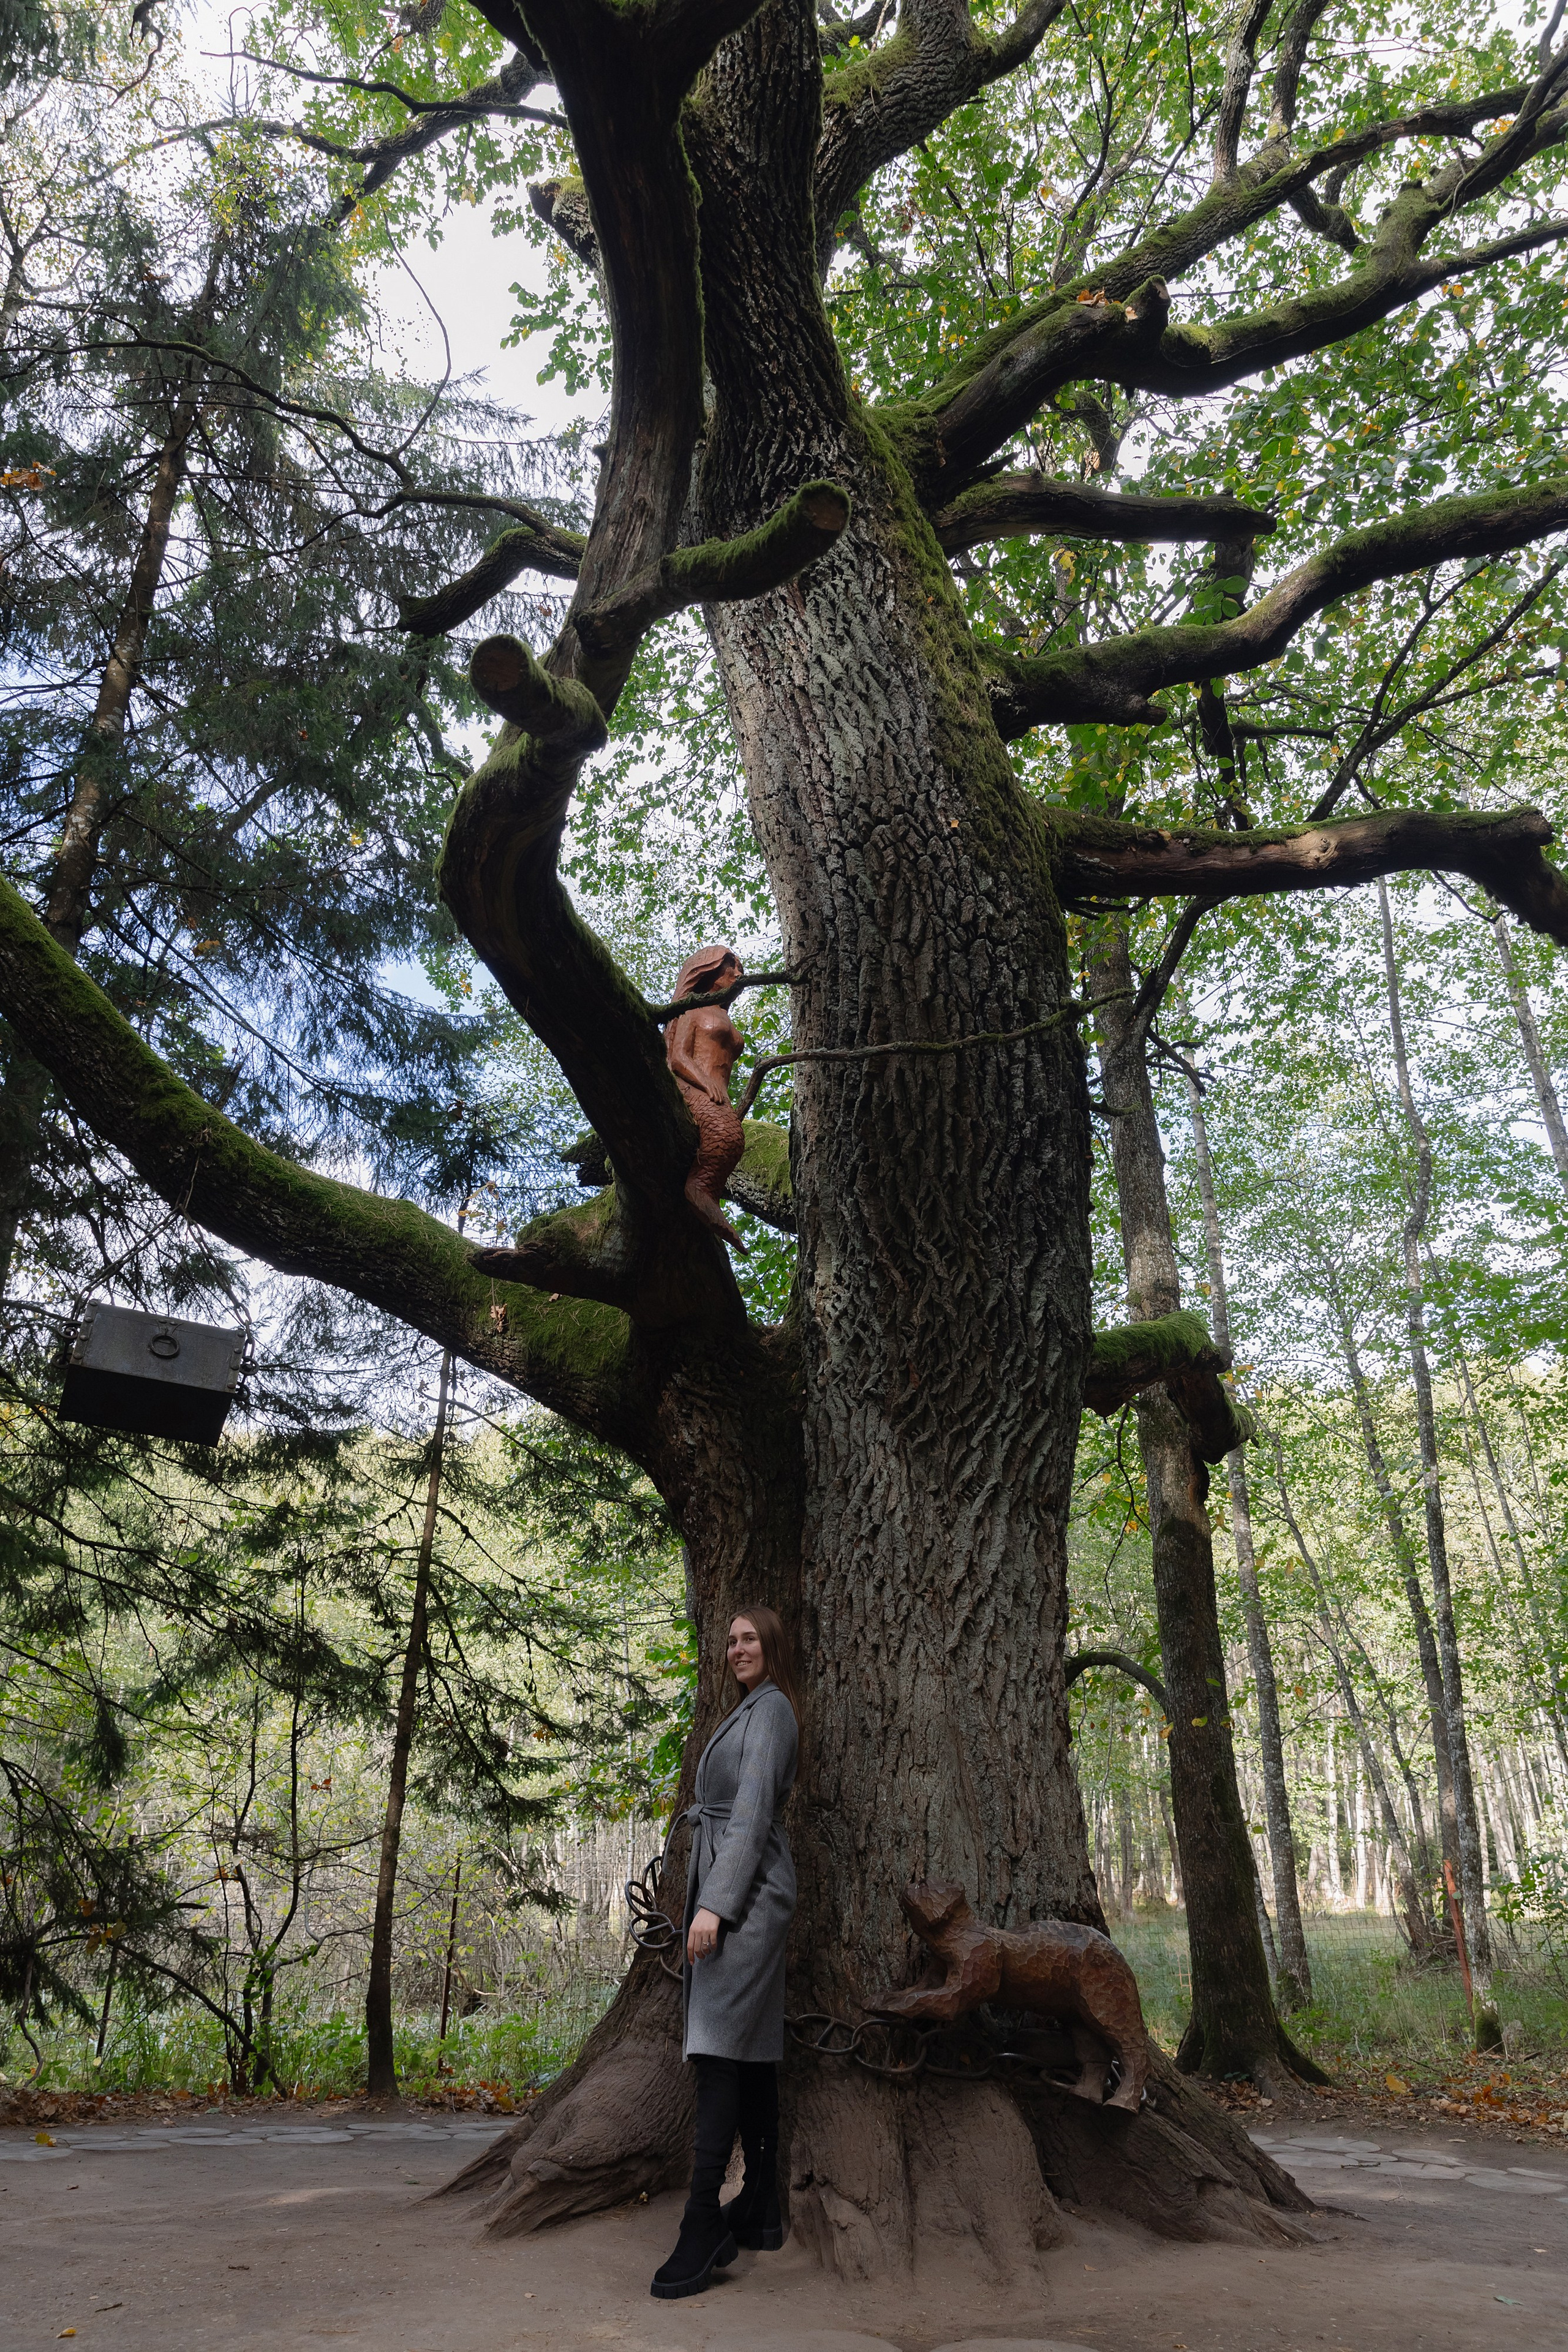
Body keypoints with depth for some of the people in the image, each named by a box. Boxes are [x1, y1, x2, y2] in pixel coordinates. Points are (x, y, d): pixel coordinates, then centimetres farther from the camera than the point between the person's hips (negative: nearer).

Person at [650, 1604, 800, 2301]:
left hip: (744, 1890, -10)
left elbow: (752, 1809, -17)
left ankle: (704, 2224, -14)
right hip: (724, 1888, 10)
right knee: (751, 2051, 12)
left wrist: (715, 1903, -22)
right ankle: (761, 2210, 18)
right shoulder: (748, 1710, 21)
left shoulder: (771, 1708, -8)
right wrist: (709, 1899, 19)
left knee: (720, 2046, -13)